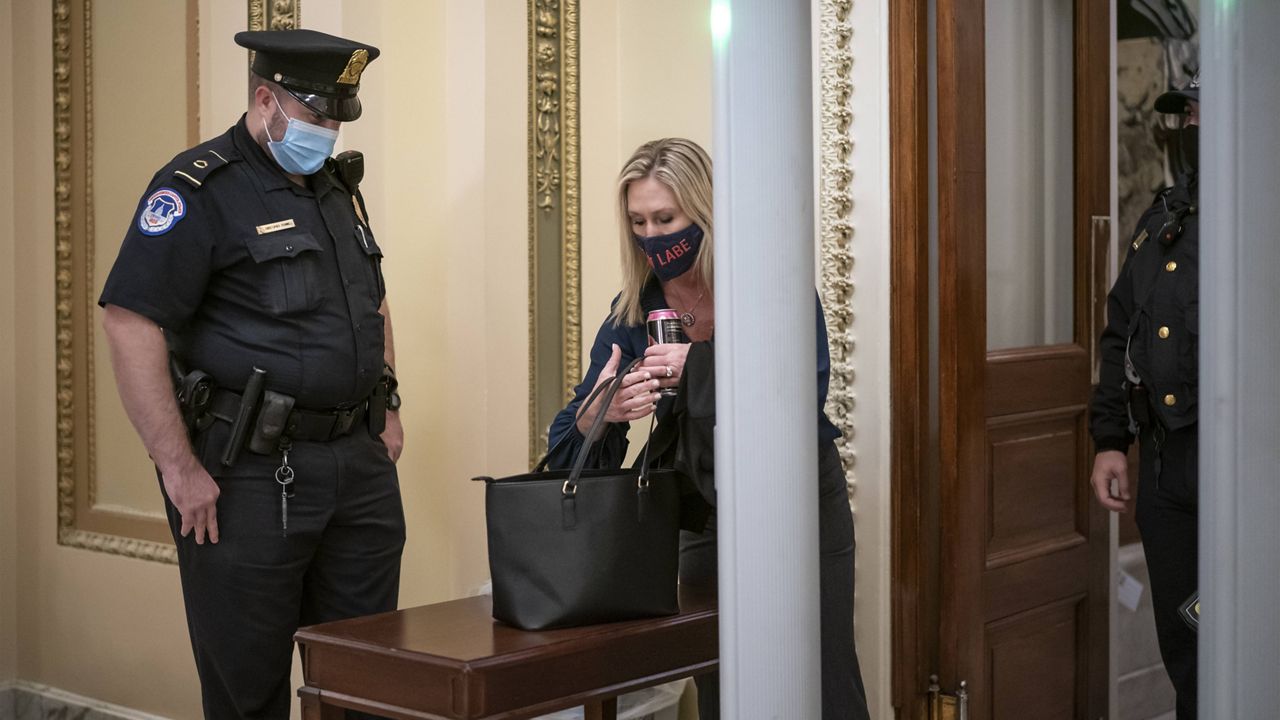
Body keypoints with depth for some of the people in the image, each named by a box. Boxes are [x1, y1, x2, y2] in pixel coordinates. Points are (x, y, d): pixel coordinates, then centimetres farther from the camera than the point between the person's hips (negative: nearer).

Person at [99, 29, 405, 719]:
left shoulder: (338, 185, 15)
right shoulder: (198, 189, -10)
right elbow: (130, 322, -18)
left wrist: (386, 409, 16)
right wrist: (179, 467, -20)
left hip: (359, 462, 7)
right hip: (251, 473, -7)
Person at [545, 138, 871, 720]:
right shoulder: (634, 312, -7)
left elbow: (805, 397, -26)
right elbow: (567, 448, -10)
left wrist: (703, 366, -38)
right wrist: (602, 410, -34)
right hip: (705, 517, 3)